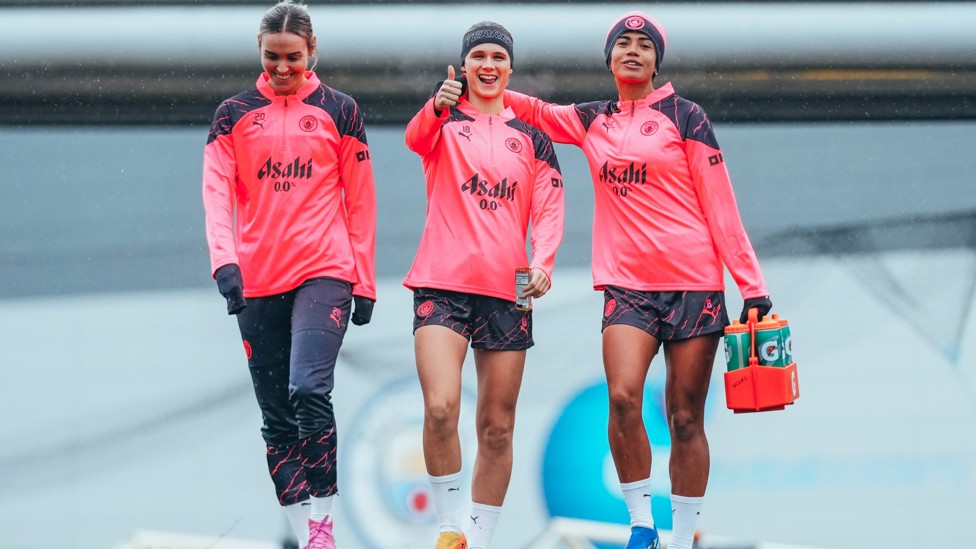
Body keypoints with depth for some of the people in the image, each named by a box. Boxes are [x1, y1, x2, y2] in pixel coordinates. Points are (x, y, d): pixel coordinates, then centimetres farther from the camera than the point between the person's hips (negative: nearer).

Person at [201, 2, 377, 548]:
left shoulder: (339, 111, 6)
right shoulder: (234, 115, 9)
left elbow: (360, 201, 7)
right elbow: (217, 193, 0)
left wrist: (364, 282, 4)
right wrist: (225, 260, -16)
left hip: (324, 272, -3)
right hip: (257, 281, 3)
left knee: (309, 389, -21)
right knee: (277, 417, 4)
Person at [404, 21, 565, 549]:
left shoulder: (531, 136, 13)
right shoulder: (444, 121, 6)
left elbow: (549, 207, 7)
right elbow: (416, 138, -17)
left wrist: (542, 261, -13)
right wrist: (437, 107, -40)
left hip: (507, 290, 3)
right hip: (443, 284, -3)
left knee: (497, 427, 4)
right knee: (440, 407, -20)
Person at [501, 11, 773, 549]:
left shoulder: (684, 116, 2)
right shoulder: (592, 121, 11)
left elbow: (720, 207, 1)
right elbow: (535, 111, 26)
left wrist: (752, 285, -2)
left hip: (694, 283, -2)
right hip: (626, 283, 2)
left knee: (685, 418, 0)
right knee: (623, 397, -20)